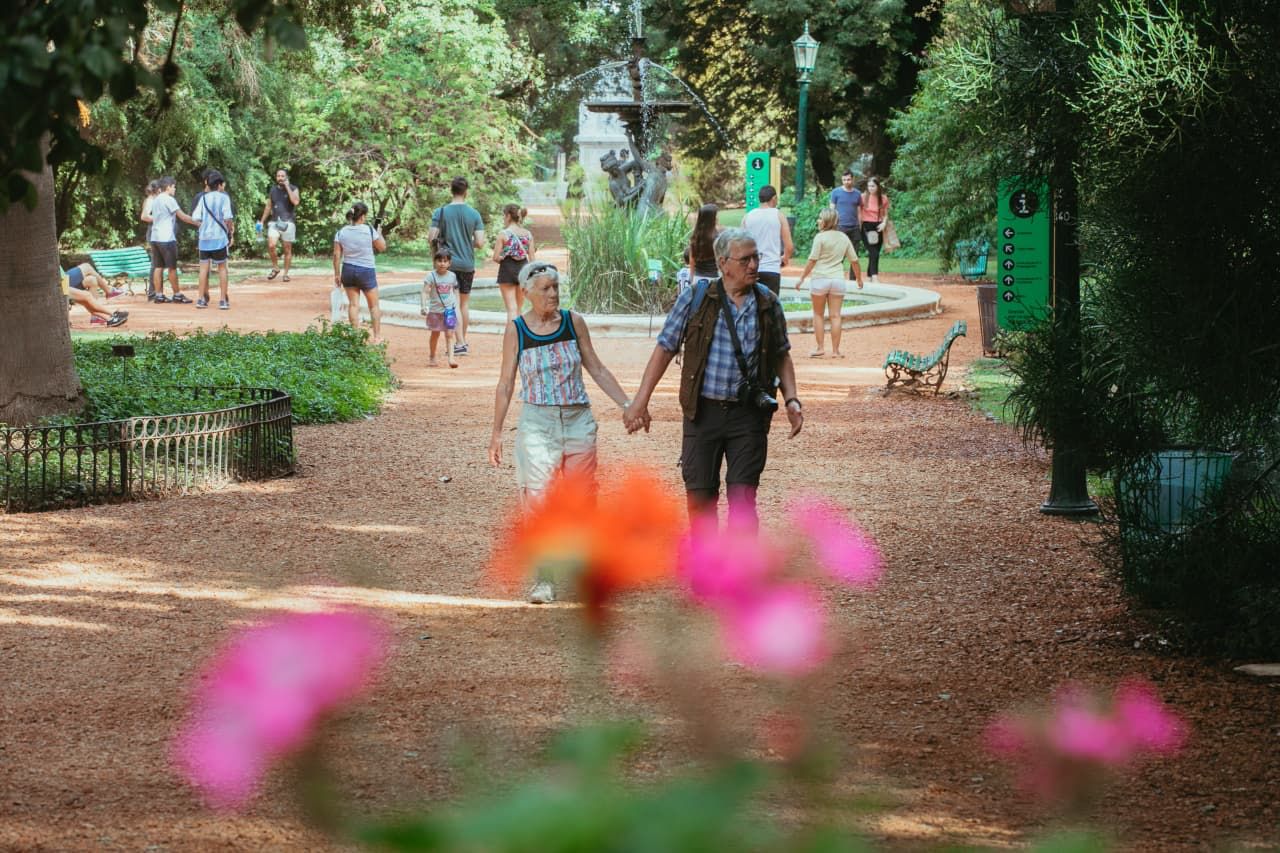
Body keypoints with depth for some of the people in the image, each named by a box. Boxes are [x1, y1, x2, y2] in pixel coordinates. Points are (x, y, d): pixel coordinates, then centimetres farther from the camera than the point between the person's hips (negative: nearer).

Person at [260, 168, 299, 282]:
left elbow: (295, 202, -18)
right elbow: (268, 206, 20)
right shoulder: (273, 189, 11)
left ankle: (286, 273, 10)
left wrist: (287, 187, -15)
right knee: (271, 246, -16)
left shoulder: (293, 189, 1)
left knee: (287, 249, 1)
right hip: (274, 221, 2)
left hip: (288, 222, -2)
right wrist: (262, 221, 16)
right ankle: (275, 268, 4)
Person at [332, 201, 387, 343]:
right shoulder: (369, 230, -11)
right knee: (374, 305, 11)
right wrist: (379, 233, 14)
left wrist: (337, 274, 6)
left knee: (353, 304, 8)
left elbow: (336, 255, -2)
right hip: (366, 270, -3)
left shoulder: (341, 232, -2)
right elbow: (382, 247, -1)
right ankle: (377, 336, 14)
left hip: (348, 270, 3)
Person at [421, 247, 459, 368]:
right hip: (435, 310, -1)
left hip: (449, 309, 1)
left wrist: (456, 306, 12)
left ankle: (451, 357, -11)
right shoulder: (431, 276, -8)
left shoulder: (452, 276, 3)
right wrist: (424, 306, -24)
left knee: (449, 334, -6)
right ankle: (432, 358, 24)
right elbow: (425, 292, -13)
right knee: (435, 334, 10)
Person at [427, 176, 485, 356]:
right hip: (468, 264, 2)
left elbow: (431, 238, -10)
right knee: (464, 304, 15)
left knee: (454, 304, -3)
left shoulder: (441, 212, -7)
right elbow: (480, 243, -7)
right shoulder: (474, 214, -3)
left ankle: (460, 344, -12)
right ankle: (463, 341, 25)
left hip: (450, 264, -2)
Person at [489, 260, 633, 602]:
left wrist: (627, 405, 6)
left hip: (578, 420, 2)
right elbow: (505, 384, 5)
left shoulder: (573, 322, 3)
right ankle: (544, 579, -10)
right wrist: (496, 433, 4)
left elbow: (597, 369, 11)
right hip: (537, 424, -2)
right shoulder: (516, 330, -1)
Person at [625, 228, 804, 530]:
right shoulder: (696, 299, -3)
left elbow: (781, 355, 15)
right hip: (704, 411, 0)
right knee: (700, 496, 5)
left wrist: (791, 400, 1)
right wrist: (640, 401, -1)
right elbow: (665, 348, 2)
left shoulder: (768, 304, 3)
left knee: (743, 498, -7)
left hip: (748, 414, 0)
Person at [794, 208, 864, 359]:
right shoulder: (844, 238, 7)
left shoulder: (820, 237, -9)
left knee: (818, 314, 9)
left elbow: (812, 260, -10)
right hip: (838, 279, 4)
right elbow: (854, 260, 11)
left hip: (820, 279, -4)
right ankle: (835, 350, 3)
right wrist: (859, 279, 24)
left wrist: (802, 278, -4)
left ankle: (819, 348, 6)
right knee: (835, 315, 4)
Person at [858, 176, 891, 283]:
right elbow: (858, 212, 3)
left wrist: (884, 223, -6)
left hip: (878, 228, 4)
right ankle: (875, 278, -21)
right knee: (874, 253, -16)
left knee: (874, 254, 8)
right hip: (867, 227, -4)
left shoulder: (883, 199, 5)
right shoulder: (863, 197, -3)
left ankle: (870, 277, 18)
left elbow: (885, 214, 13)